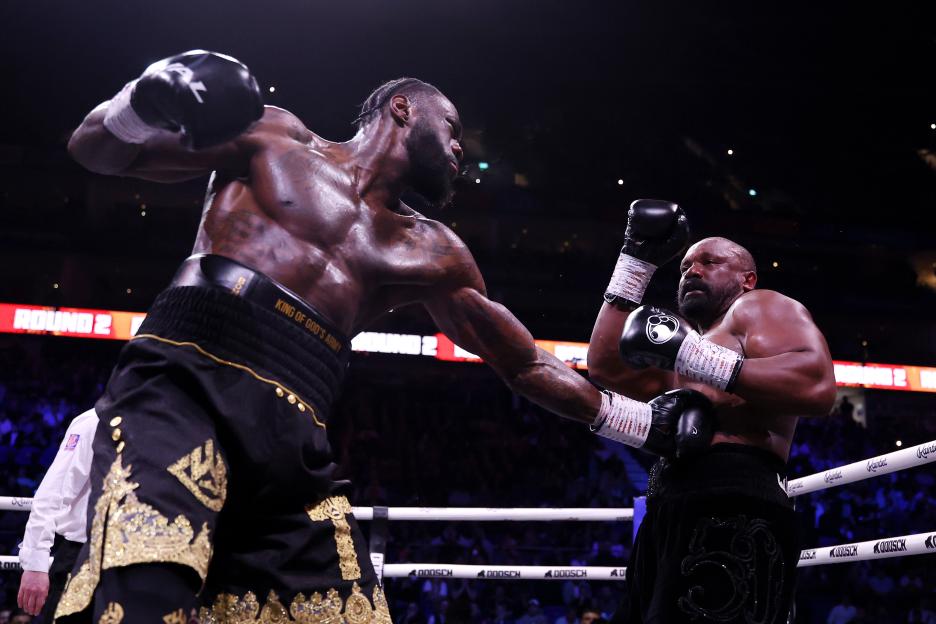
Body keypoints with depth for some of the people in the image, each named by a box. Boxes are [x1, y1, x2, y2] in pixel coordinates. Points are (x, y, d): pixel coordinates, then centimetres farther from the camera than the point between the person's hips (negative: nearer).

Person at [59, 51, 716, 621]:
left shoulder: (433, 255, 26)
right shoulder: (274, 137, 15)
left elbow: (527, 364, 32)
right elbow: (94, 150, 14)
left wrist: (643, 422, 30)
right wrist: (146, 103, -9)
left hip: (293, 443, 6)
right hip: (183, 382, -5)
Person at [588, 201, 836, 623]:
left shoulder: (761, 307, 11)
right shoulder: (695, 339, 37)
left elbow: (817, 386, -9)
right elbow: (605, 368, 24)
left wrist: (695, 357, -11)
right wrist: (635, 262, 26)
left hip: (732, 511, -9)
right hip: (673, 515, 9)